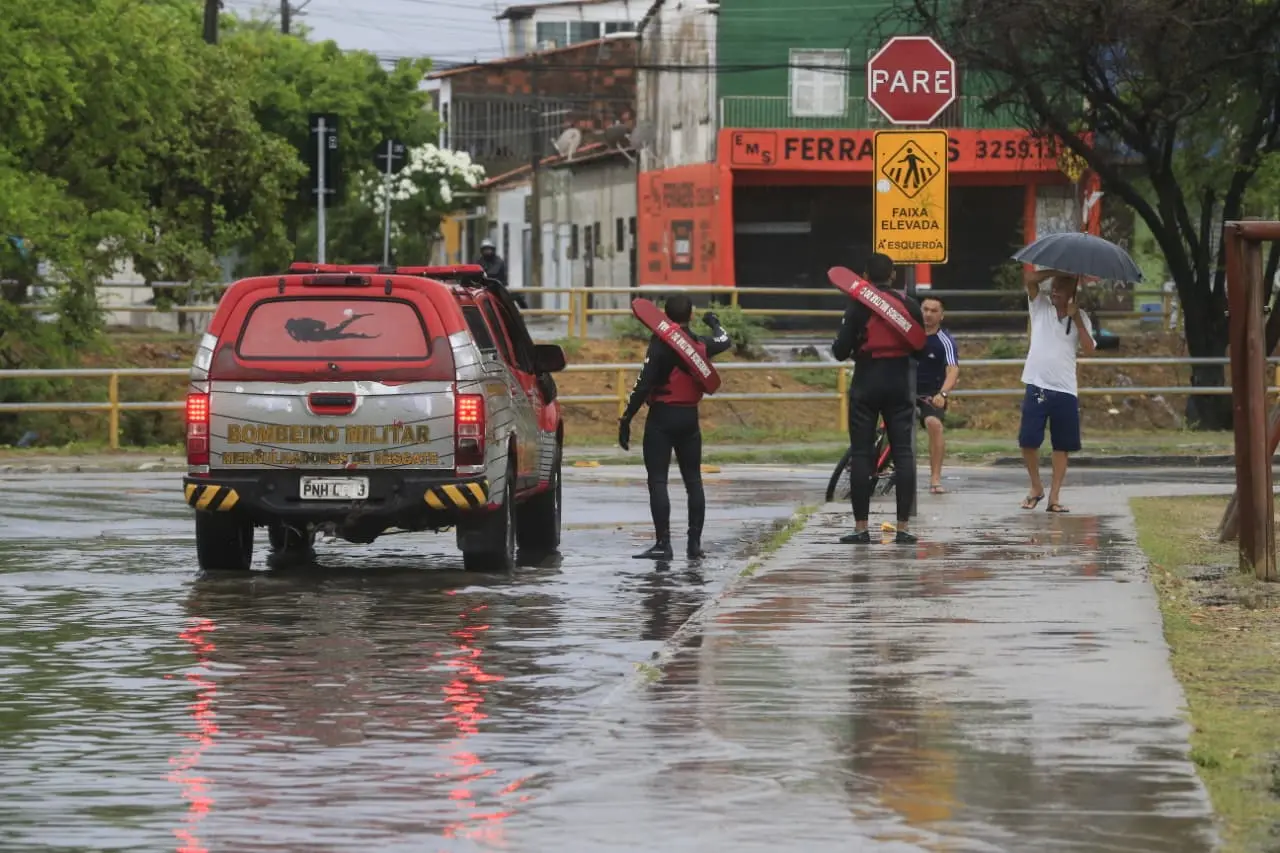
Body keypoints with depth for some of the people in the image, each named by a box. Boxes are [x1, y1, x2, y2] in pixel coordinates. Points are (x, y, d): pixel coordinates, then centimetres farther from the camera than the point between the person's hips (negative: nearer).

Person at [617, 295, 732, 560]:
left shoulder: (661, 342, -12)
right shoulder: (701, 344, 5)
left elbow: (644, 384, -17)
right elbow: (724, 341, 30)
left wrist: (626, 419, -13)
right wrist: (714, 323, 52)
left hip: (661, 418, -5)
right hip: (689, 418, 5)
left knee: (657, 480, -5)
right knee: (693, 480, 13)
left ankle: (663, 543, -12)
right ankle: (695, 542, 14)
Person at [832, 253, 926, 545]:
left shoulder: (858, 305, -7)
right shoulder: (909, 305, 2)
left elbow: (841, 351, -9)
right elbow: (921, 349, 8)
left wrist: (838, 343, 13)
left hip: (866, 384, -2)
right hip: (899, 384, 2)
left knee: (861, 454, 2)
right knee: (903, 453, 4)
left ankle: (861, 528, 0)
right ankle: (903, 528, -1)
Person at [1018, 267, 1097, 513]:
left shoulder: (1080, 318, 7)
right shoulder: (1040, 305, 4)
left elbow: (1089, 349, -7)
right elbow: (1030, 278, -13)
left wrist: (1077, 318, -10)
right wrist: (1059, 272, -12)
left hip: (1065, 390, 1)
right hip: (1037, 386, -1)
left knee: (1062, 446, 3)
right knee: (1028, 440, -3)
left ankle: (1054, 496, 9)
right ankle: (1036, 487, 17)